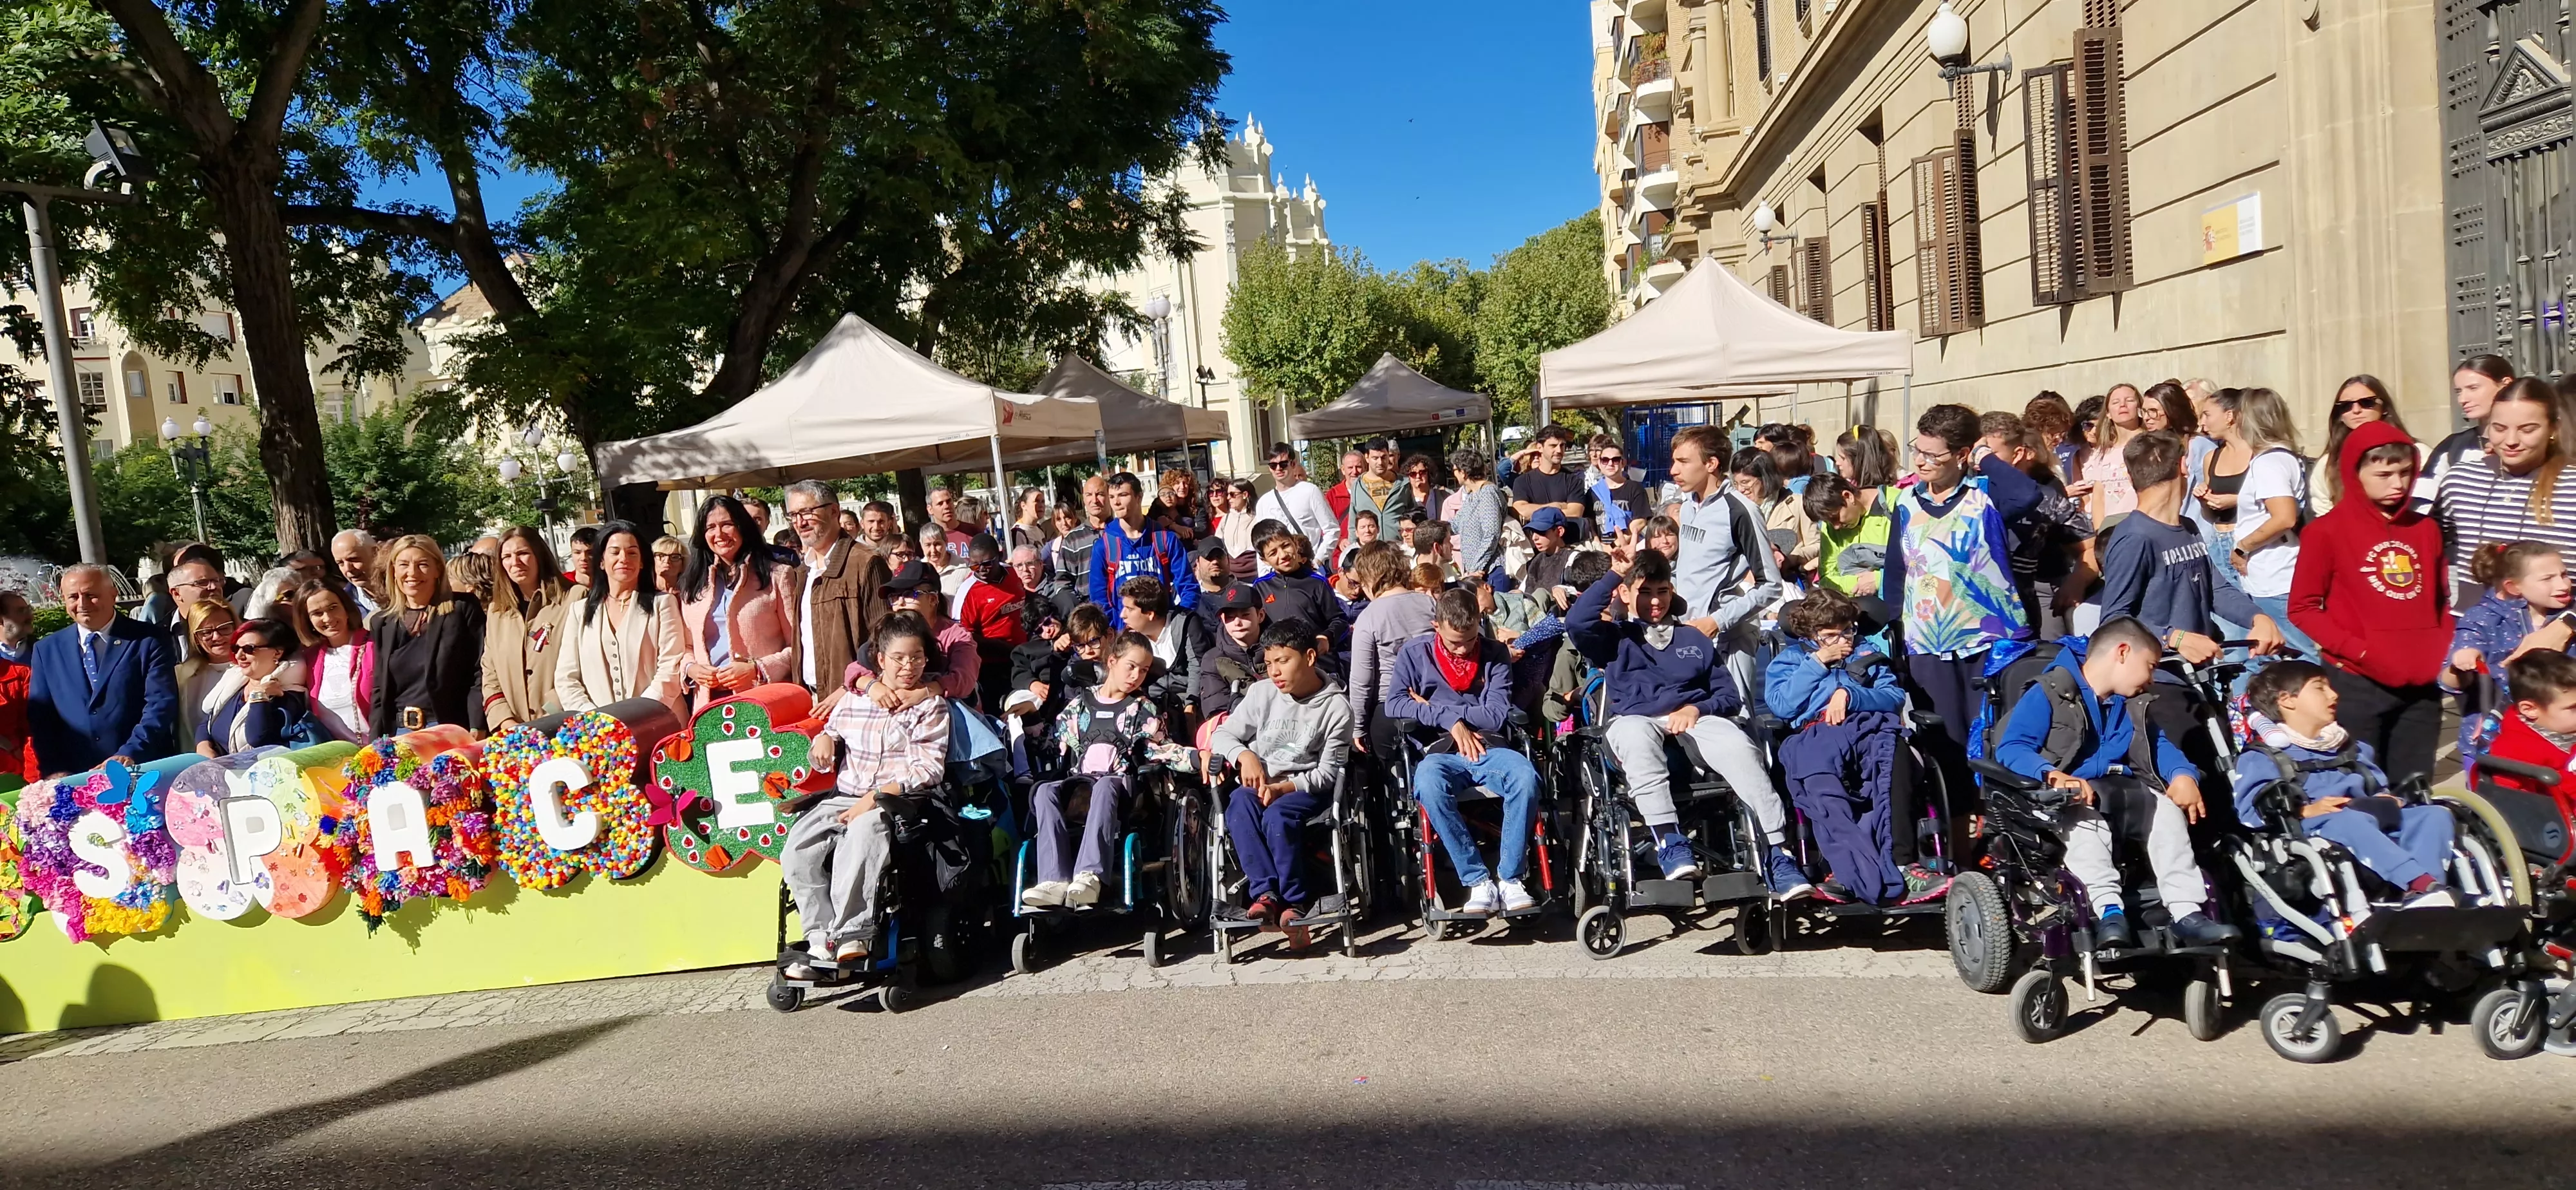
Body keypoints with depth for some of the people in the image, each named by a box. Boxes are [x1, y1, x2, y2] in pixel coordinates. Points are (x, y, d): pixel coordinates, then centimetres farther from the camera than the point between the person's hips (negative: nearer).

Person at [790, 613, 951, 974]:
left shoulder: (931, 706, 5)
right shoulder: (852, 702, 17)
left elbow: (928, 768, -6)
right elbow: (825, 760, 28)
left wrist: (875, 798, -17)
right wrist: (824, 738, 2)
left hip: (897, 800, -5)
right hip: (843, 798, 5)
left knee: (862, 836, -37)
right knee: (795, 855, -20)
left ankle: (852, 936, -32)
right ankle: (821, 939, -17)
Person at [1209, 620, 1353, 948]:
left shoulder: (1336, 706, -3)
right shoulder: (1261, 692, 6)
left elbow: (1329, 772, -5)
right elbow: (1222, 734, 8)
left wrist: (1283, 787, -19)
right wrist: (1245, 755, -14)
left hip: (1305, 788, -3)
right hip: (1256, 784, 3)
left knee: (1278, 815, -36)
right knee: (1239, 805, -33)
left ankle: (1294, 904, -27)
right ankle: (1265, 893, -37)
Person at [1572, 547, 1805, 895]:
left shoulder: (1694, 639, 29)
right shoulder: (1615, 638, 21)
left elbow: (1730, 696, 20)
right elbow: (1576, 623, -2)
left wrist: (1696, 709, -2)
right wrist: (1614, 575, -2)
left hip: (1694, 719, 2)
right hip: (1635, 719, -2)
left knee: (1741, 749, -31)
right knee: (1636, 733, -40)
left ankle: (1776, 854, -37)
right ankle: (1669, 843, -50)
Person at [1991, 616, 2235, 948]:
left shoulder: (2134, 704, 24)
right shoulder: (2050, 693, -1)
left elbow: (2160, 745, 18)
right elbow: (2011, 747, -12)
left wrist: (2183, 775, -6)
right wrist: (2053, 774, -31)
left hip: (2123, 793, 6)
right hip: (2069, 795, -5)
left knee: (2167, 808, -21)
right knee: (2083, 816, -35)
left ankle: (2186, 911, -29)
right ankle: (2109, 911, -46)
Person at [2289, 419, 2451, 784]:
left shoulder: (2426, 529, 11)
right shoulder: (2327, 531, -5)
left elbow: (2441, 601, 20)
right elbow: (2303, 609, -6)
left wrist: (2445, 653, 4)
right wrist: (2360, 652, -15)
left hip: (2423, 685, 5)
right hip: (2358, 685, -5)